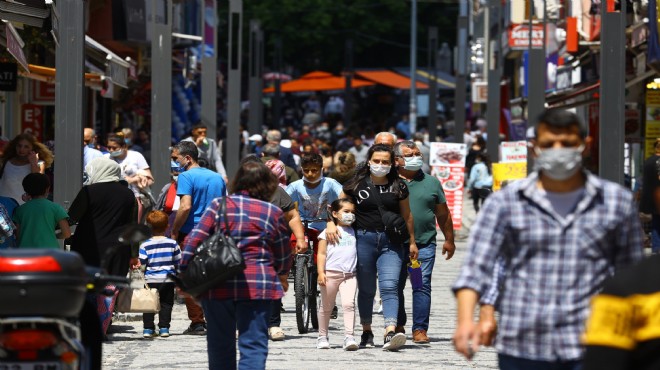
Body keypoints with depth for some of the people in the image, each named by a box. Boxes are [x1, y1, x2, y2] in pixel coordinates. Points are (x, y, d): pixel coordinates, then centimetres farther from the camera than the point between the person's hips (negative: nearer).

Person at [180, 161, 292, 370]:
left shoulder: (219, 205, 6)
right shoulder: (274, 213, 6)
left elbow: (195, 239, -2)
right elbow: (283, 253, 16)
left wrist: (184, 274, 3)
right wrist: (282, 276, 36)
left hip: (217, 285, 2)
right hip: (257, 285, -2)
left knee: (220, 345, 14)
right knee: (254, 344, -4)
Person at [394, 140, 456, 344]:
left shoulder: (431, 182, 10)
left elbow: (443, 214, 16)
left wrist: (449, 240, 18)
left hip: (424, 245, 0)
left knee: (422, 286, -7)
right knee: (395, 286, 6)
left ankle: (420, 329, -6)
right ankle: (397, 326, 19)